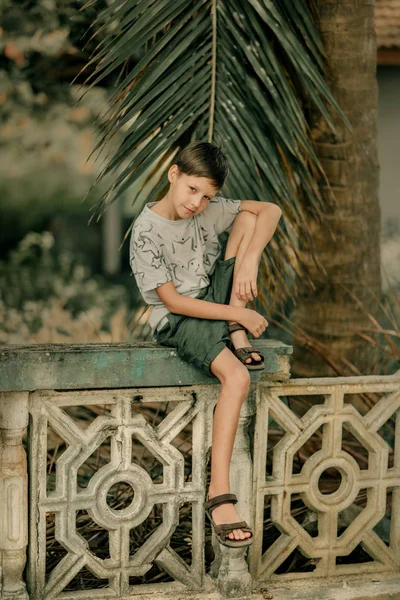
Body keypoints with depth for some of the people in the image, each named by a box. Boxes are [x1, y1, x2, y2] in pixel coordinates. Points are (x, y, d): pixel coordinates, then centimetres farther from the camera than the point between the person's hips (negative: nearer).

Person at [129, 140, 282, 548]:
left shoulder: (209, 210, 0)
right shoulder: (146, 232, -17)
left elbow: (270, 210, -4)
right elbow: (173, 301, -19)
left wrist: (249, 260, -21)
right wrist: (238, 314, -21)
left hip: (215, 301, 7)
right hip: (177, 321, -7)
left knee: (249, 219, -8)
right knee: (236, 378, -33)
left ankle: (238, 340, -12)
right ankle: (219, 495, -33)